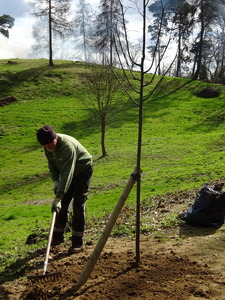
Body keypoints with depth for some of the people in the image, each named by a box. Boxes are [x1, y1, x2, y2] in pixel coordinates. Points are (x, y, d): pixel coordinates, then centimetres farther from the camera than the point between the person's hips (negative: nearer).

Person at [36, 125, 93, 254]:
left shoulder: (67, 146, -37)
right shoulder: (48, 147, -12)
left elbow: (67, 174, -40)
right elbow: (52, 164, 5)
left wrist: (58, 198, -41)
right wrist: (55, 180, -13)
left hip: (83, 170, -7)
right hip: (69, 172, 7)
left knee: (78, 206, -11)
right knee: (62, 205, 8)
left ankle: (78, 241, 0)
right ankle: (58, 236, 23)